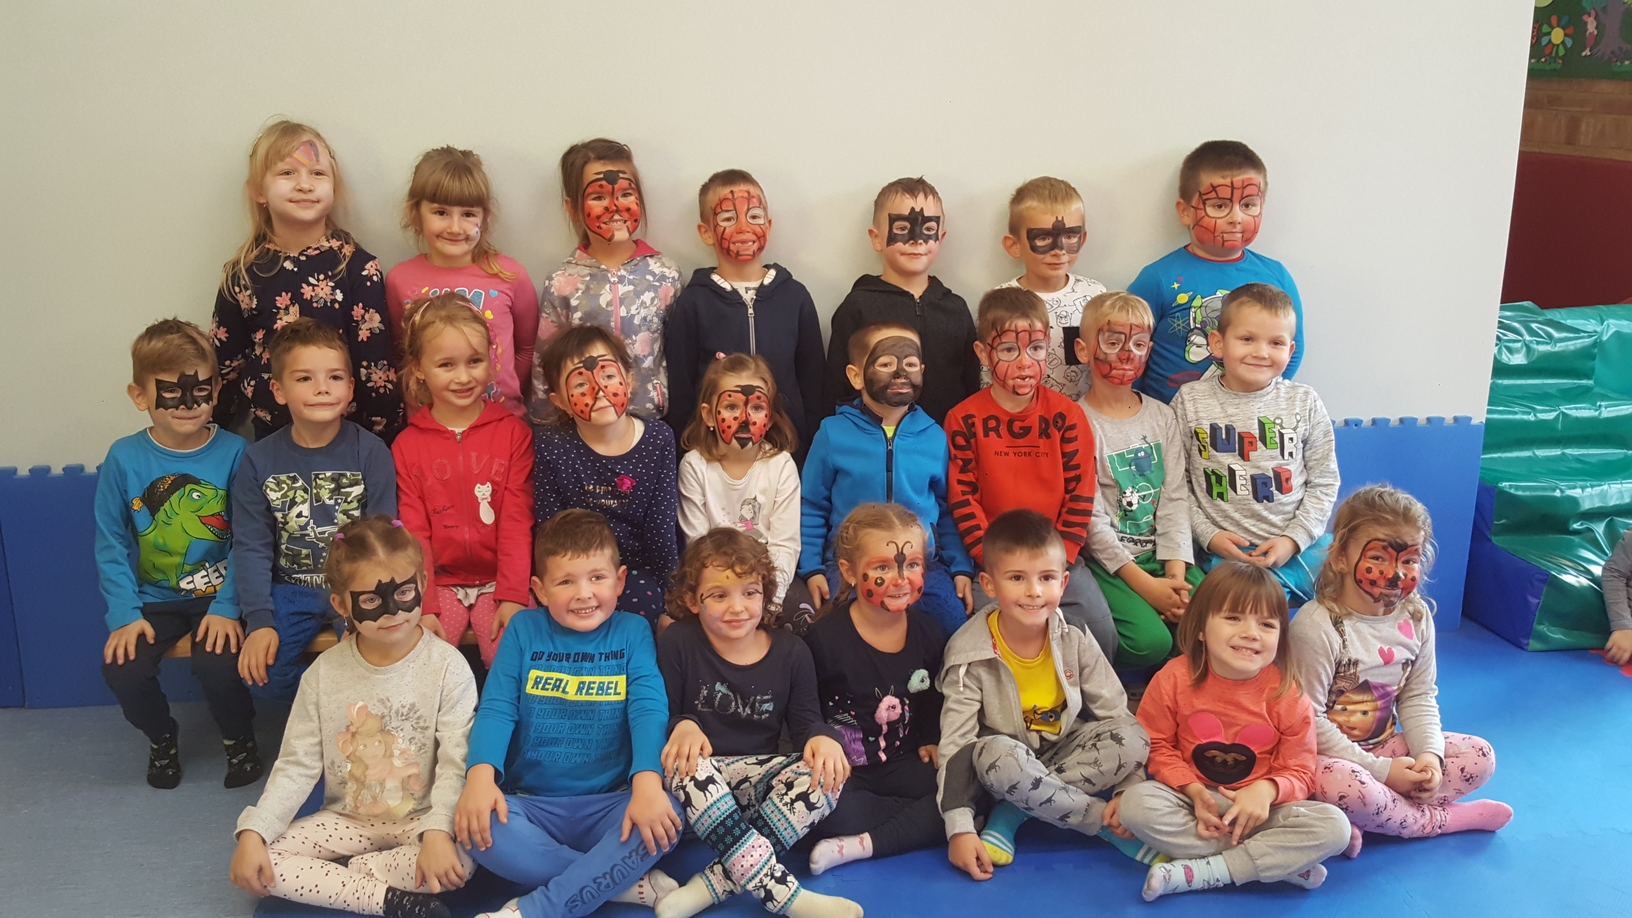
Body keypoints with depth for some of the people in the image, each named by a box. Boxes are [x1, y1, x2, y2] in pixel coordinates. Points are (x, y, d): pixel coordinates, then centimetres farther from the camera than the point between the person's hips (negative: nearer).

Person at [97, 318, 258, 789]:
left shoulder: (233, 453, -9)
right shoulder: (124, 458, -5)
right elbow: (111, 544, 0)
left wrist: (227, 607, -15)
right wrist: (124, 614, -9)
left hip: (217, 596, -2)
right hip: (154, 600, 2)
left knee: (217, 663, -25)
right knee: (122, 668, -18)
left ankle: (238, 737, 9)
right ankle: (161, 738, 15)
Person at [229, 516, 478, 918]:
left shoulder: (447, 667, -14)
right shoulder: (324, 672, -5)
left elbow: (455, 764, -19)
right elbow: (296, 766, -1)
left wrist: (439, 831, -34)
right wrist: (253, 832, -14)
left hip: (420, 819, -3)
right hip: (348, 818, 4)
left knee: (460, 860, -34)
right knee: (256, 865, -16)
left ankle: (355, 870, -9)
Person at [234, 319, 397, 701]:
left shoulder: (371, 451, -7)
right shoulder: (258, 461, -2)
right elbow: (251, 547, -1)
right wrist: (259, 621, -12)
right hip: (290, 591, 2)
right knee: (262, 670, -19)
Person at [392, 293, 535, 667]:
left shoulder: (514, 432, 1)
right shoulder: (407, 445, 5)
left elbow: (517, 522, -4)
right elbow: (414, 533, 1)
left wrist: (512, 596, -12)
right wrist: (423, 607, -9)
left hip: (498, 579, -1)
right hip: (441, 582, 1)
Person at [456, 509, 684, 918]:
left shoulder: (632, 632, 2)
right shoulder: (523, 629, 5)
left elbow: (648, 710, -11)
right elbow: (497, 709, -4)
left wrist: (647, 780, -30)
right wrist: (481, 774, -25)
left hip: (609, 803, -1)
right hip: (532, 804, 1)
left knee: (667, 817, -31)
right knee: (480, 828, -30)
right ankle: (630, 882, -18)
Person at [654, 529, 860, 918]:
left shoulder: (791, 652, 0)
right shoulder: (677, 644, -5)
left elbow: (806, 721, 4)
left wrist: (821, 737, -21)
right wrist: (682, 727, -27)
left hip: (759, 776, 2)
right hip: (704, 780, -2)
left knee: (824, 776, -27)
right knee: (687, 767, -37)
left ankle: (714, 884, -32)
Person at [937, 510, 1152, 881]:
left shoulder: (1075, 644, -10)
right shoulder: (971, 655, -19)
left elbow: (1117, 715, -6)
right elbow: (955, 740, -21)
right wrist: (959, 829, -28)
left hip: (1065, 751, 4)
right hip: (1006, 765, -3)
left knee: (1134, 738, -23)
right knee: (998, 755, -38)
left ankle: (1012, 814, -20)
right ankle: (1108, 822, -18)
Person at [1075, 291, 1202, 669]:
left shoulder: (1162, 416, 11)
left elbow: (1176, 497, 5)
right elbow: (1090, 517, -11)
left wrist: (1176, 571, -10)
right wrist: (1144, 584, -17)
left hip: (1162, 555, 5)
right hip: (1106, 558, -5)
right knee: (1150, 640, -25)